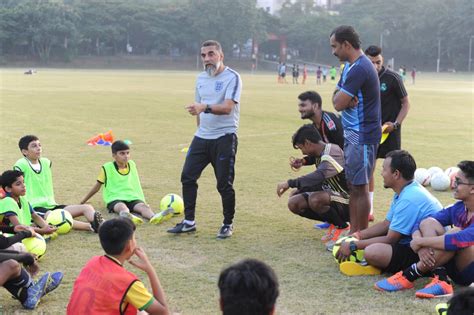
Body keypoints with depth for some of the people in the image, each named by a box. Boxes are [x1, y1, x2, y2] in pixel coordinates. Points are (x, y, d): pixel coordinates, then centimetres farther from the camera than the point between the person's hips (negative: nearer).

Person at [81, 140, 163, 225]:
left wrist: (143, 201, 20)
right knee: (122, 207, -38)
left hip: (132, 198, 3)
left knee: (144, 206, -30)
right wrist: (82, 202, 16)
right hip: (115, 199, -3)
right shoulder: (107, 168, 3)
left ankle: (154, 217, -63)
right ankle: (127, 216, -73)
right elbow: (97, 186, 12)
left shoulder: (132, 164, 14)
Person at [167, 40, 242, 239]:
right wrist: (201, 127, 17)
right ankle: (189, 222, 14)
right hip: (202, 137, 7)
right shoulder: (201, 78, 12)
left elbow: (227, 107, -24)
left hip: (225, 137, -7)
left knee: (224, 184, -3)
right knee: (188, 176, 3)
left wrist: (204, 107, -38)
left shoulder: (232, 77, -10)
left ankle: (228, 224, 14)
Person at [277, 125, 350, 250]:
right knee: (294, 203, -3)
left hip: (347, 203, -9)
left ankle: (342, 227, -9)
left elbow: (319, 176, -42)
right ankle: (335, 223, 7)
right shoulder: (320, 154, 4)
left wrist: (290, 183, -41)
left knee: (315, 199, -36)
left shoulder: (333, 154, -25)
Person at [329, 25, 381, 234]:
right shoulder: (349, 66, 14)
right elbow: (336, 98, 13)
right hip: (352, 134, 10)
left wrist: (341, 98, 1)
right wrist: (342, 97, -8)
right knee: (353, 186, 14)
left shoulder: (360, 68, -19)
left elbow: (339, 104, -20)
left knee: (360, 187, -4)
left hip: (362, 136, -10)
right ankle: (353, 232, 23)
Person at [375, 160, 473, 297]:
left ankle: (410, 275, -23)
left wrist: (420, 242, -26)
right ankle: (440, 281, -26)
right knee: (428, 223, -12)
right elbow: (420, 225, -3)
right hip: (455, 269, 6)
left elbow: (458, 240, -36)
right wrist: (421, 246, -25)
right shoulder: (457, 209, 1)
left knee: (456, 233, -33)